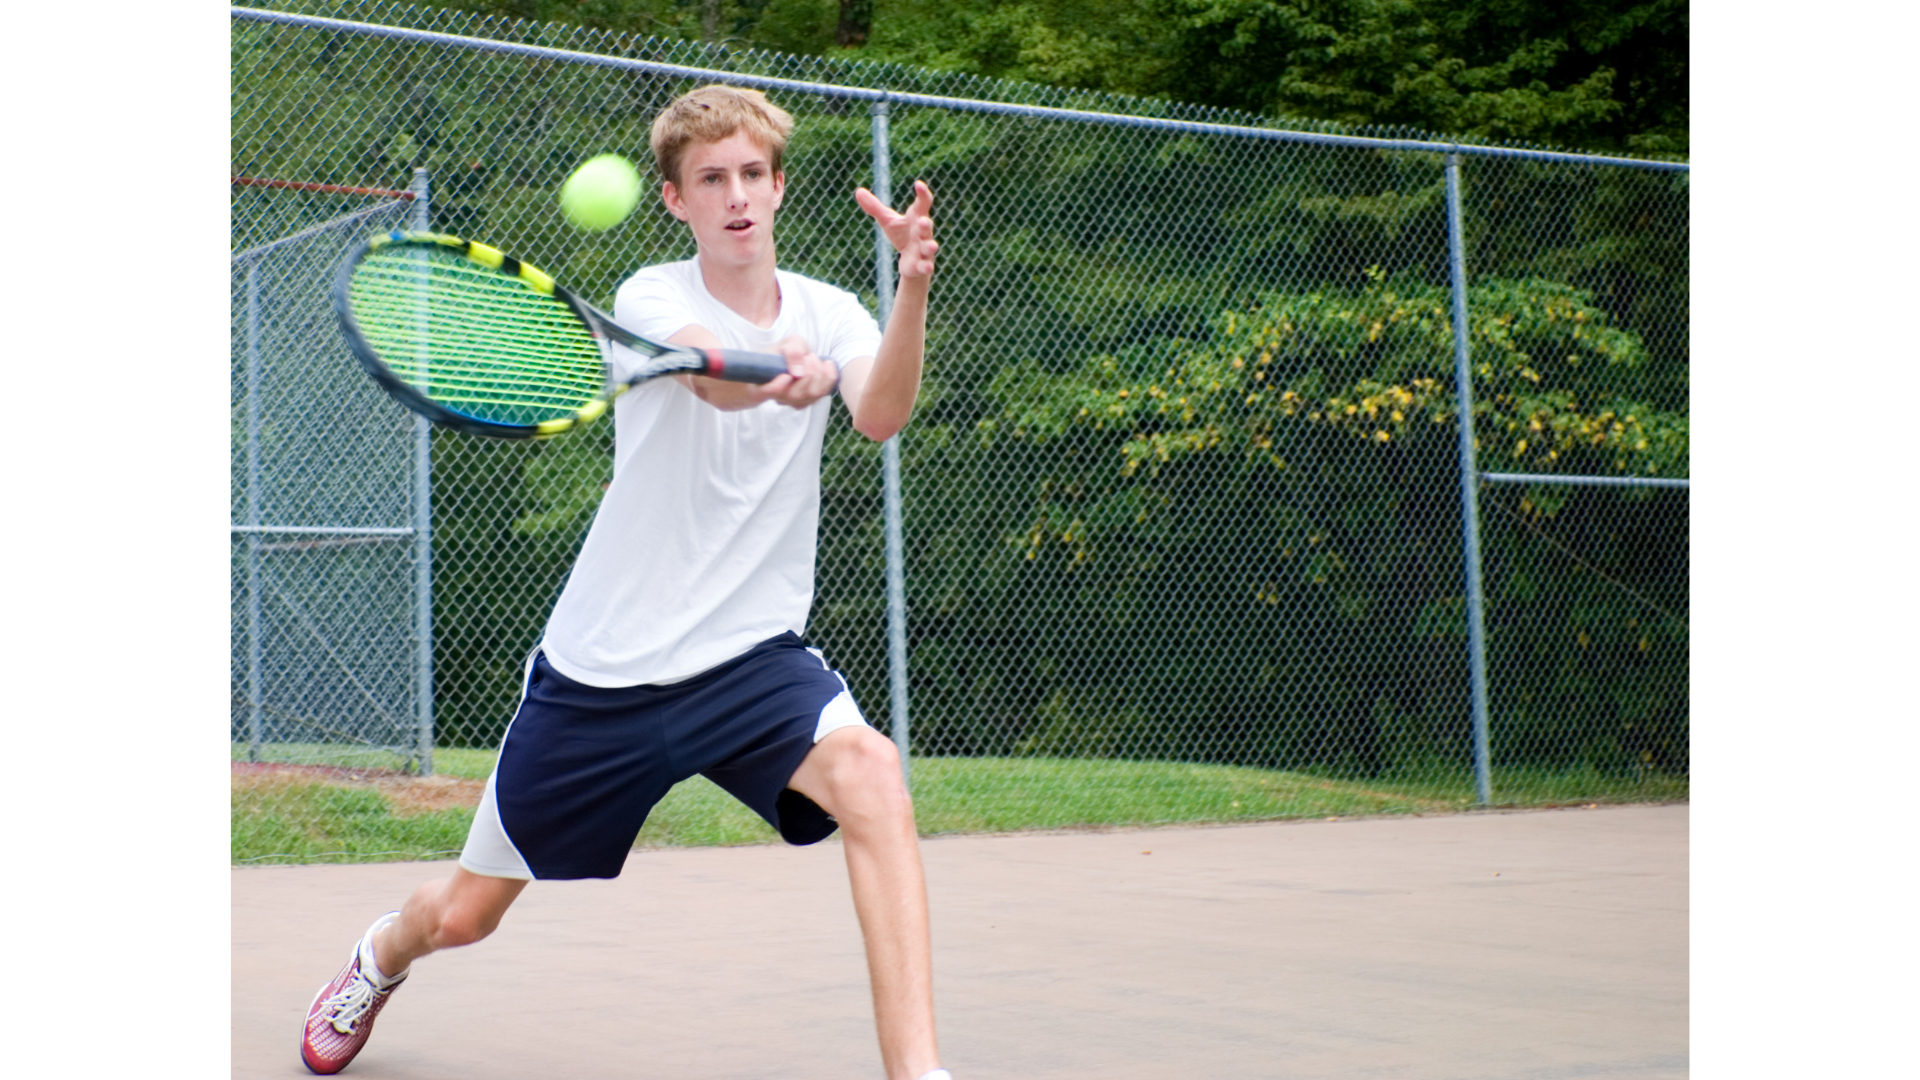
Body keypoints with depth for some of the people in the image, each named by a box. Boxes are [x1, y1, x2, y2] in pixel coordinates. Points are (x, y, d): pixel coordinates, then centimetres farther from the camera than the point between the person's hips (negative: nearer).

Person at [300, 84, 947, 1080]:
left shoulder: (827, 313, 0)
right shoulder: (653, 298, -8)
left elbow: (880, 415, -23)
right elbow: (716, 376, -33)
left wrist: (914, 286, -42)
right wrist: (782, 374, -57)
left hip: (751, 655, 1)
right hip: (603, 664, -1)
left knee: (869, 772, -33)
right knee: (464, 915, 12)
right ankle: (377, 960, 50)